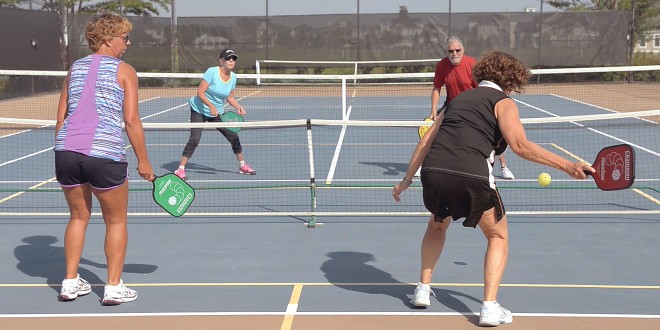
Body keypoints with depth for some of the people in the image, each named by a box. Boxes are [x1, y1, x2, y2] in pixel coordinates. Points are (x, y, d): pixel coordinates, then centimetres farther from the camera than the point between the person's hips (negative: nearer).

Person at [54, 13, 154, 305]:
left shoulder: (75, 68, 16)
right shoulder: (125, 71, 1)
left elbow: (61, 117, 15)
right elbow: (131, 120, -5)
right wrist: (143, 161, 0)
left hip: (66, 152, 5)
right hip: (104, 155, -5)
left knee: (79, 217, 22)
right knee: (116, 221, 12)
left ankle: (70, 283, 25)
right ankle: (113, 288, 13)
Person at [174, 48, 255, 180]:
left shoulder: (233, 77, -1)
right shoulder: (212, 71, -19)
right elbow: (200, 92, -22)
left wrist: (238, 107, -6)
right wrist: (211, 106, -32)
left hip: (218, 113, 6)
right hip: (199, 110, -6)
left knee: (234, 137, 3)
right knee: (194, 140, -17)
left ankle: (242, 166, 22)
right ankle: (180, 169, -8)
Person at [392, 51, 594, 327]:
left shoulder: (458, 99, 27)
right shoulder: (503, 102, 10)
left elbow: (426, 141, 26)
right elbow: (520, 145, -8)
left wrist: (407, 179, 33)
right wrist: (567, 166, -9)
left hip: (433, 171, 5)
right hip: (472, 177, -5)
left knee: (437, 224, 36)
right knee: (498, 236, 17)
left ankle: (423, 289, 32)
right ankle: (490, 308, 5)